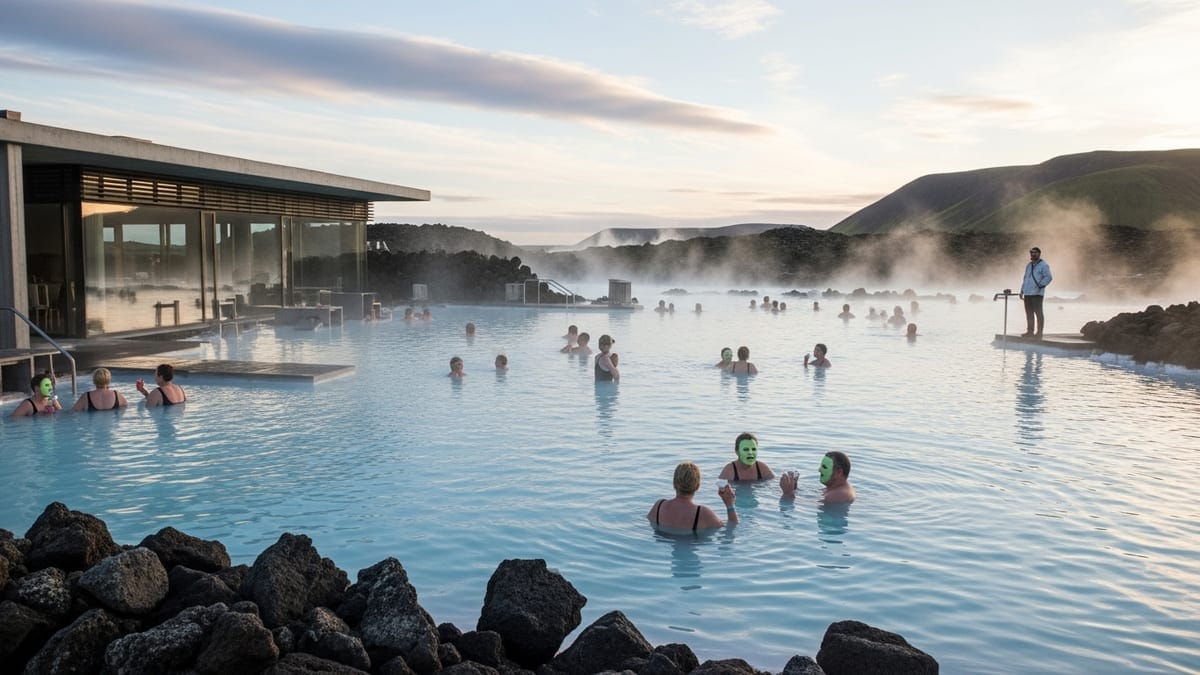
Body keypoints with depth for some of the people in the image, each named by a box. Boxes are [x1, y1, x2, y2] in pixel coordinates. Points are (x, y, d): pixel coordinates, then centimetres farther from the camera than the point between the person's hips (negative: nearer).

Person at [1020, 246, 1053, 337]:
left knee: (1038, 312, -6)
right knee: (1029, 313, 8)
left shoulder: (1043, 265, -4)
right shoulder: (1029, 265, 20)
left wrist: (1040, 286, -22)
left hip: (1037, 293, -8)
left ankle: (1039, 333, -5)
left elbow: (1049, 277, -14)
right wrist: (1022, 291, 19)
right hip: (1027, 293, 8)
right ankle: (1030, 331, 12)